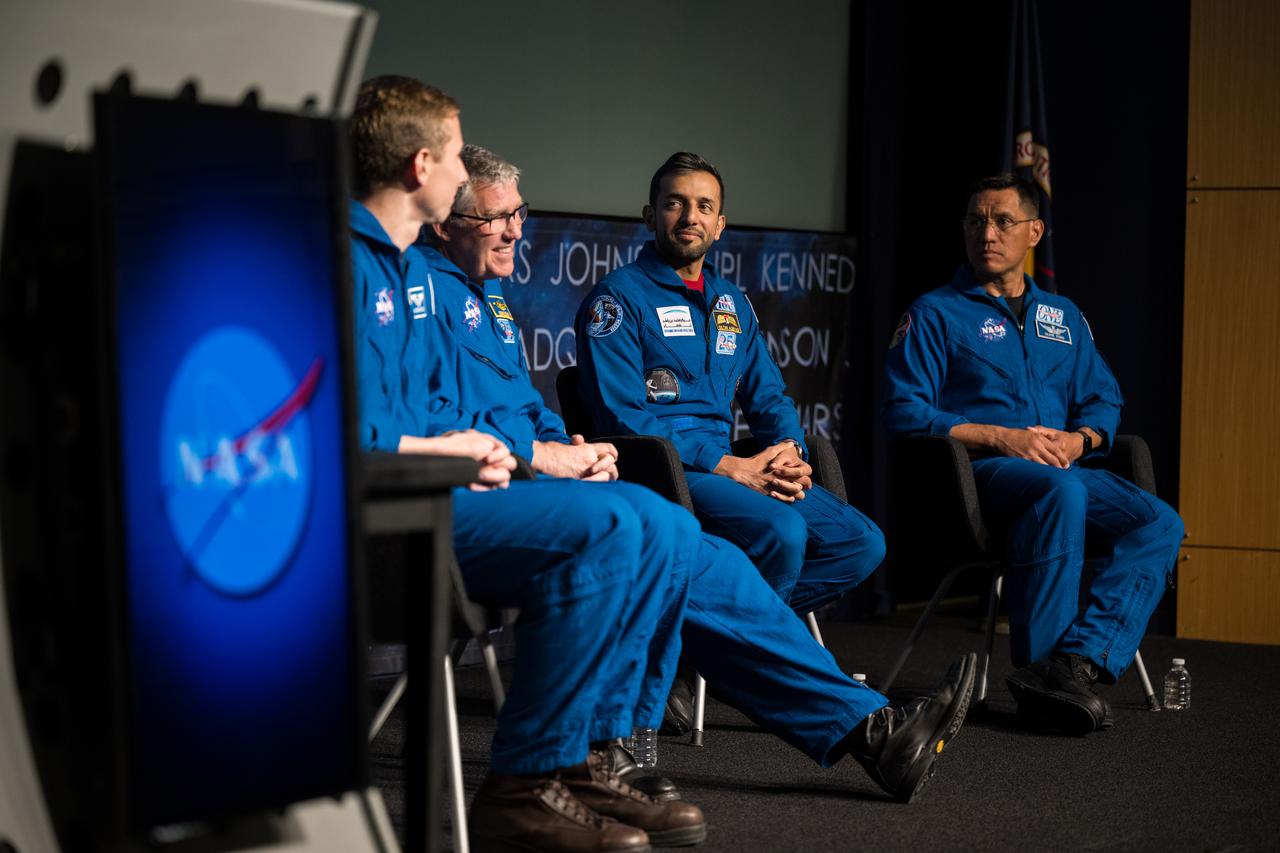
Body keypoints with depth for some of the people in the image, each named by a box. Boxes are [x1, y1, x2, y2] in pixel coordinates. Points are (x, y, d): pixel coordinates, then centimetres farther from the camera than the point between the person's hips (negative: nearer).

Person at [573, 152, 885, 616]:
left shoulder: (731, 302, 21)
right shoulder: (619, 296, -3)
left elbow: (768, 397, 22)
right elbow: (622, 417, -13)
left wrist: (791, 456, -3)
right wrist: (727, 466, -18)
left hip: (730, 469, 8)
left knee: (864, 543, -7)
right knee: (781, 531, -32)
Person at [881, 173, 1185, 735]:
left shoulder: (1064, 317, 24)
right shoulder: (935, 314, 7)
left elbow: (1103, 400, 23)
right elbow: (905, 413, -4)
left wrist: (1079, 438, -2)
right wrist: (1003, 439, -14)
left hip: (1061, 471, 6)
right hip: (973, 473, -5)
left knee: (1160, 523, -22)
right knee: (1061, 492, -38)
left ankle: (1078, 660, -37)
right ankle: (1040, 666, -33)